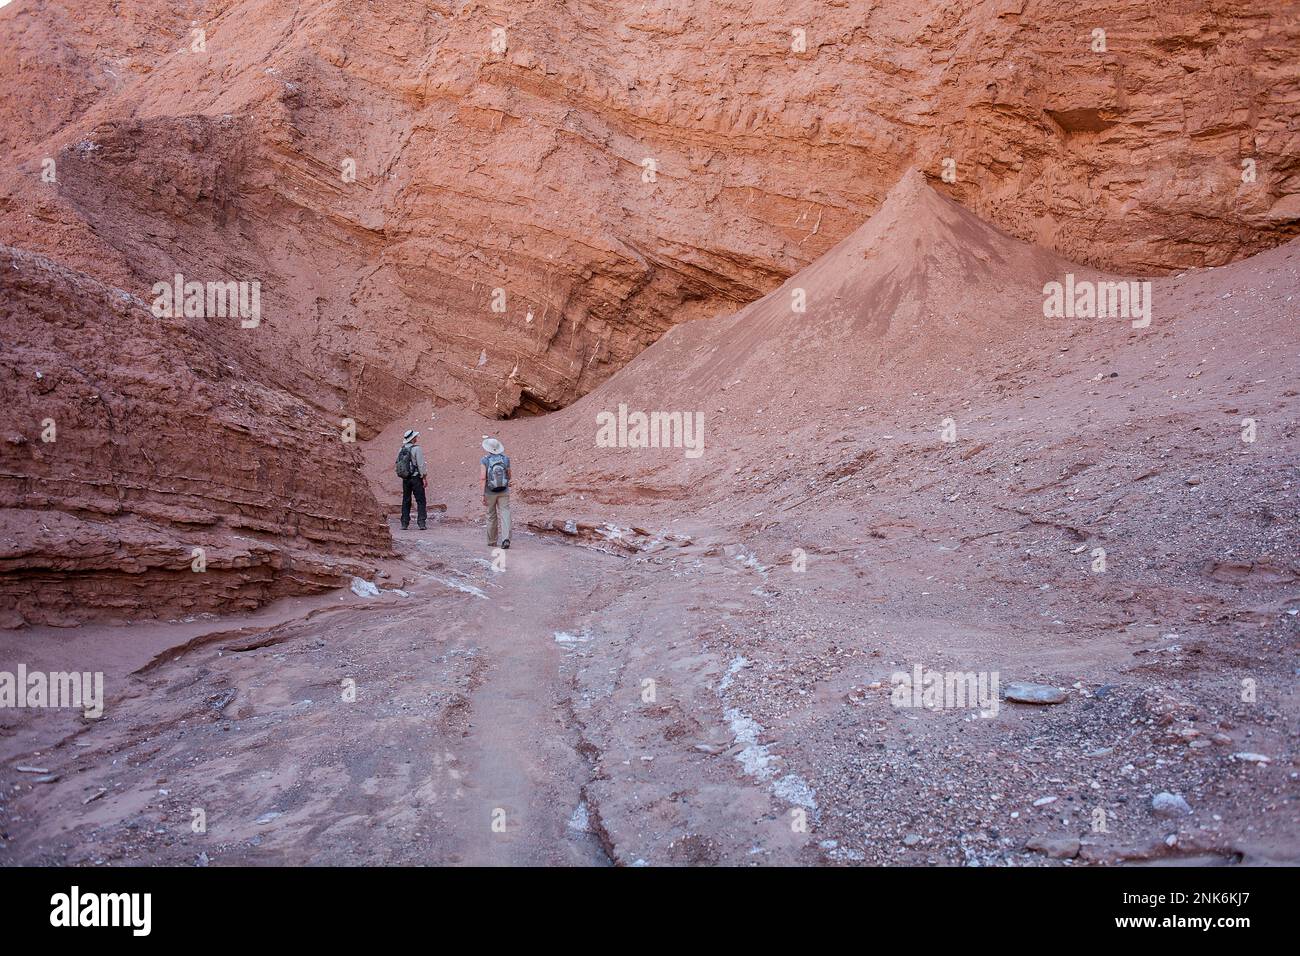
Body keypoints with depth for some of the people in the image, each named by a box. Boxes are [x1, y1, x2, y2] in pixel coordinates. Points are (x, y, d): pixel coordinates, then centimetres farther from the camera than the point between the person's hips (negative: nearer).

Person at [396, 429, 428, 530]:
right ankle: (421, 522, -8)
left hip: (405, 479, 5)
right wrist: (425, 477, -7)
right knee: (420, 501, 0)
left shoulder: (401, 450, 6)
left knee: (406, 501, 10)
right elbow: (421, 465, -13)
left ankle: (404, 523, 9)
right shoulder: (417, 449, -11)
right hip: (416, 477, -5)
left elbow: (398, 464, 9)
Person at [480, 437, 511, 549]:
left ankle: (492, 542, 24)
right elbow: (509, 476, 8)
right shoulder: (505, 458, -2)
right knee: (505, 515, -1)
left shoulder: (484, 460, -10)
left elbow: (483, 477, -18)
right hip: (504, 491, 1)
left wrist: (483, 495, -16)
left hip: (490, 492, -1)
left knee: (491, 517, 13)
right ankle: (506, 539, -20)